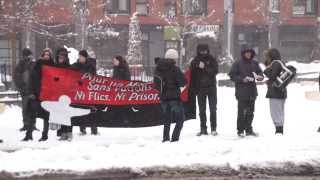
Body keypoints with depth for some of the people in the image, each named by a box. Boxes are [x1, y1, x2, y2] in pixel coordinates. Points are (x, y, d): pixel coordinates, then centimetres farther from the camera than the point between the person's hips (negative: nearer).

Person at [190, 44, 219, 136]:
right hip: (200, 88, 2)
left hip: (211, 87, -2)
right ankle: (203, 129, 8)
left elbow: (215, 71, -13)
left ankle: (213, 128, 2)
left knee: (213, 108, -1)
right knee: (202, 110, 4)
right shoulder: (195, 61, 4)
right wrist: (194, 88, -5)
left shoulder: (212, 59, 0)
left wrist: (205, 67, -24)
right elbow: (193, 76, 3)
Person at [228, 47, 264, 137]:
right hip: (241, 92, -5)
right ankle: (240, 130, 0)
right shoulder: (237, 64, -2)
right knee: (242, 112, -6)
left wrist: (259, 76, -10)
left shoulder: (254, 63, 12)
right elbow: (232, 75, -5)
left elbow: (260, 72, 14)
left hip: (252, 91, 5)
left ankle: (249, 129, 18)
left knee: (250, 112, 9)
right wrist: (242, 79, -18)